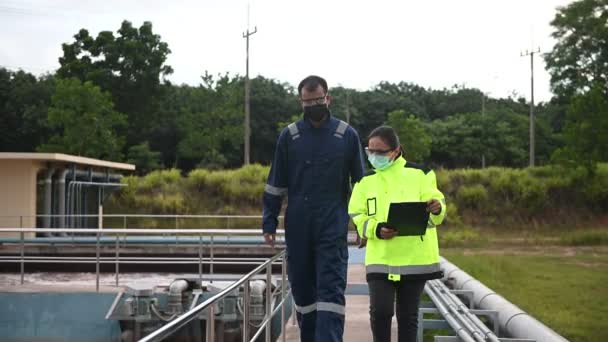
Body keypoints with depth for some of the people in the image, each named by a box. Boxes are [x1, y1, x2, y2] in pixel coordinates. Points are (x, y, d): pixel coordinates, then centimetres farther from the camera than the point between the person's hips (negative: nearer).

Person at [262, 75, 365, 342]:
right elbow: (276, 184, 8)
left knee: (331, 290, -8)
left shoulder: (347, 135, 2)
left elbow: (360, 183, 8)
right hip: (298, 228, 2)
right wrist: (269, 223, 3)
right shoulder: (289, 136, 4)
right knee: (302, 288, 10)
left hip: (333, 228, -2)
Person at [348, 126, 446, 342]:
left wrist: (436, 208, -26)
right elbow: (357, 216, 6)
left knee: (408, 316, 8)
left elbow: (432, 215, -2)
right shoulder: (366, 180, 8)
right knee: (380, 311, -9)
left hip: (414, 259, -1)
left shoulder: (419, 174, 1)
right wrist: (376, 229, -14)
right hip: (380, 259, 1)